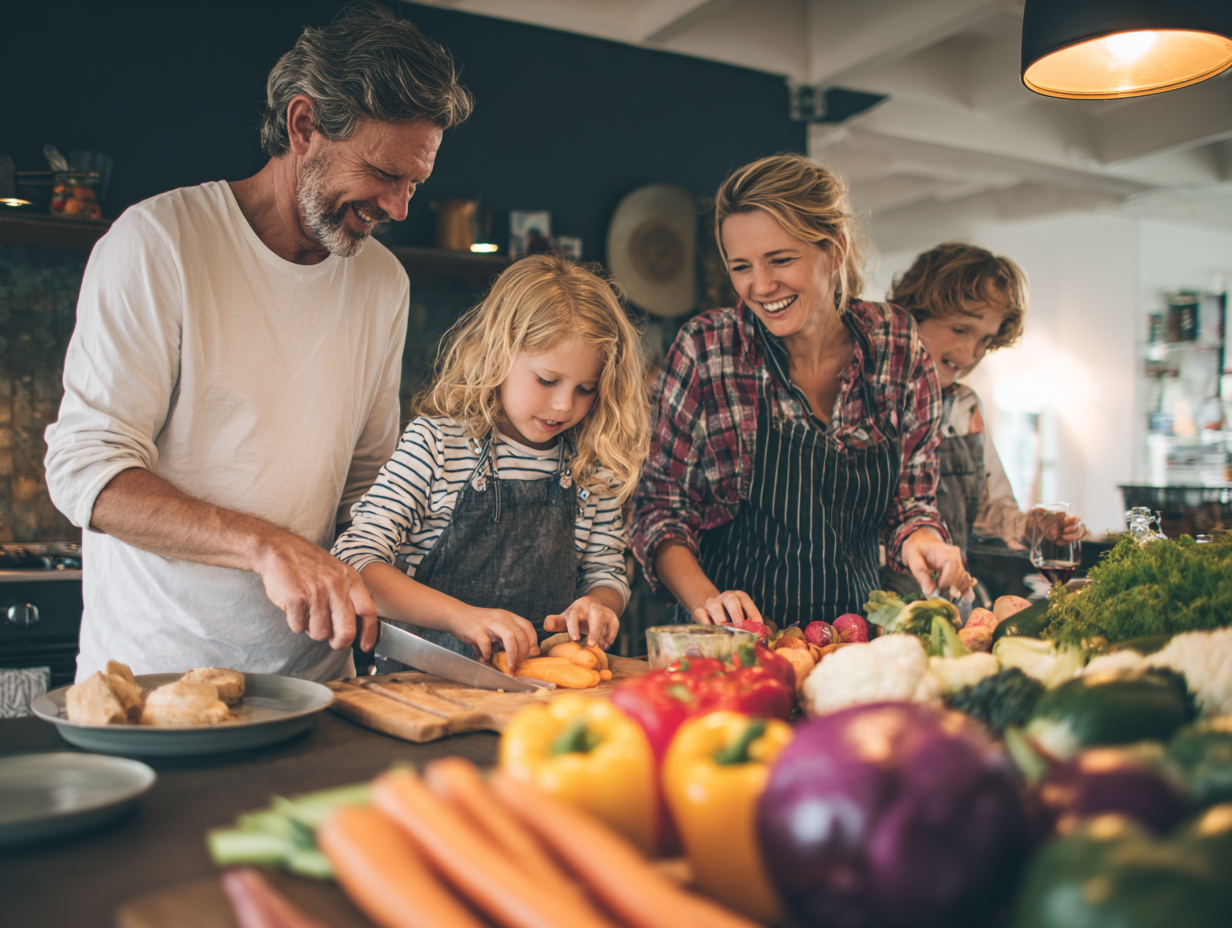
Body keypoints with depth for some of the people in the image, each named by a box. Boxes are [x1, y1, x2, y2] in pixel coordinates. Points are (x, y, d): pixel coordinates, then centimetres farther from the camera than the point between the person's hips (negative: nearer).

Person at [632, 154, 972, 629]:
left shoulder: (899, 347, -1)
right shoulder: (705, 349, -8)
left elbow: (909, 499, 8)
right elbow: (661, 506, -3)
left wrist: (921, 538, -13)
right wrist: (705, 600, -19)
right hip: (731, 642, -3)